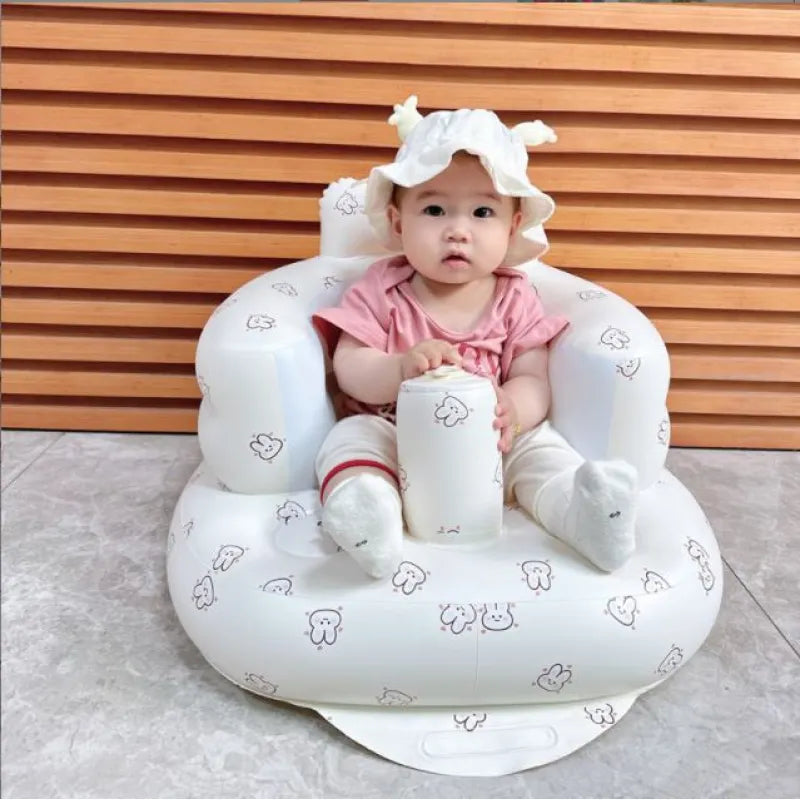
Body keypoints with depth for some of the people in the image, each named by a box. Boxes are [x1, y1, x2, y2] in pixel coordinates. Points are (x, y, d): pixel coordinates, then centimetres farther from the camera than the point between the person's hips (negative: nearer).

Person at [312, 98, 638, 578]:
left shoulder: (515, 299, 0)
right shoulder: (382, 290, -3)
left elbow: (533, 379, -5)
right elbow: (349, 367, -8)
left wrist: (514, 408, -31)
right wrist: (401, 369, -31)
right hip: (392, 434, -1)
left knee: (538, 443, -22)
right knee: (352, 436, -27)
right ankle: (370, 511, -50)